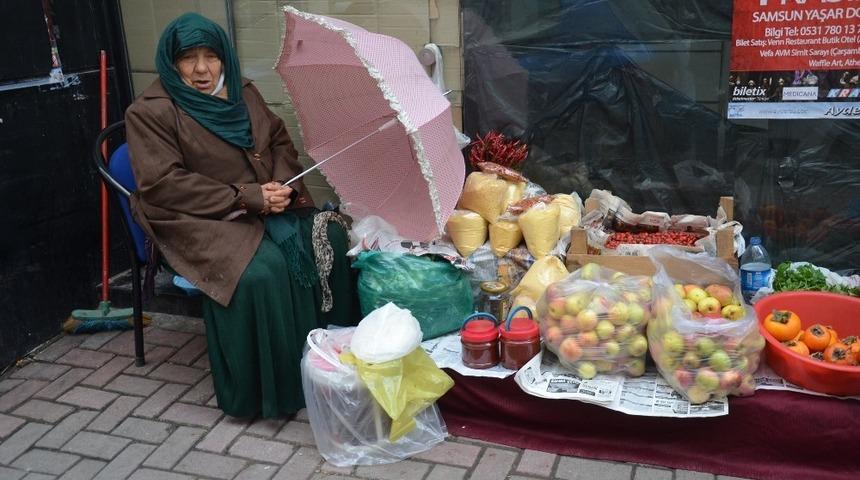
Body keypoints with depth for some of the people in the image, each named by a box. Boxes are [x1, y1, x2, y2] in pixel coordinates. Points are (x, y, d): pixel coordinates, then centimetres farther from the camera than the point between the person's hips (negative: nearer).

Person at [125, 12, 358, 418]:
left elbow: (280, 141, 16)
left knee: (330, 237, -16)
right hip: (202, 221, -6)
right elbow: (163, 184, -15)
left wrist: (281, 183, -9)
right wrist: (247, 198, -20)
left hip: (266, 205, 6)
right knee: (262, 268, -33)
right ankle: (265, 387, -17)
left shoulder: (243, 93, 12)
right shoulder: (149, 112, -6)